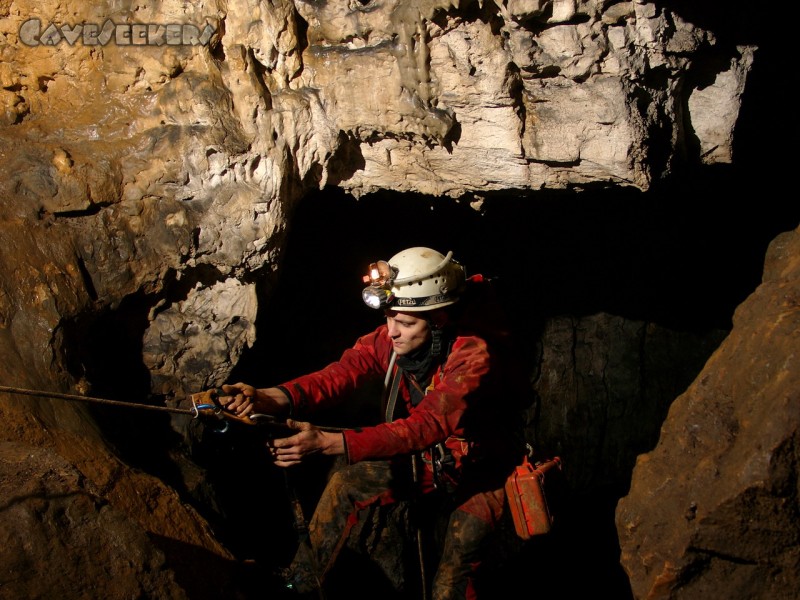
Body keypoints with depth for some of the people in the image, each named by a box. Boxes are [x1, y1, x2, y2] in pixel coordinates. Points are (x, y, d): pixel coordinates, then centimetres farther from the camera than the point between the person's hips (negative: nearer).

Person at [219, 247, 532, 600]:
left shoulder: (473, 356, -34)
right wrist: (272, 398, -50)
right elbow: (340, 375, -29)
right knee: (346, 485, -9)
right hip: (424, 461, 5)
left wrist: (327, 443, -54)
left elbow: (426, 426, -44)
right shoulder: (389, 339, -17)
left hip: (479, 473, -5)